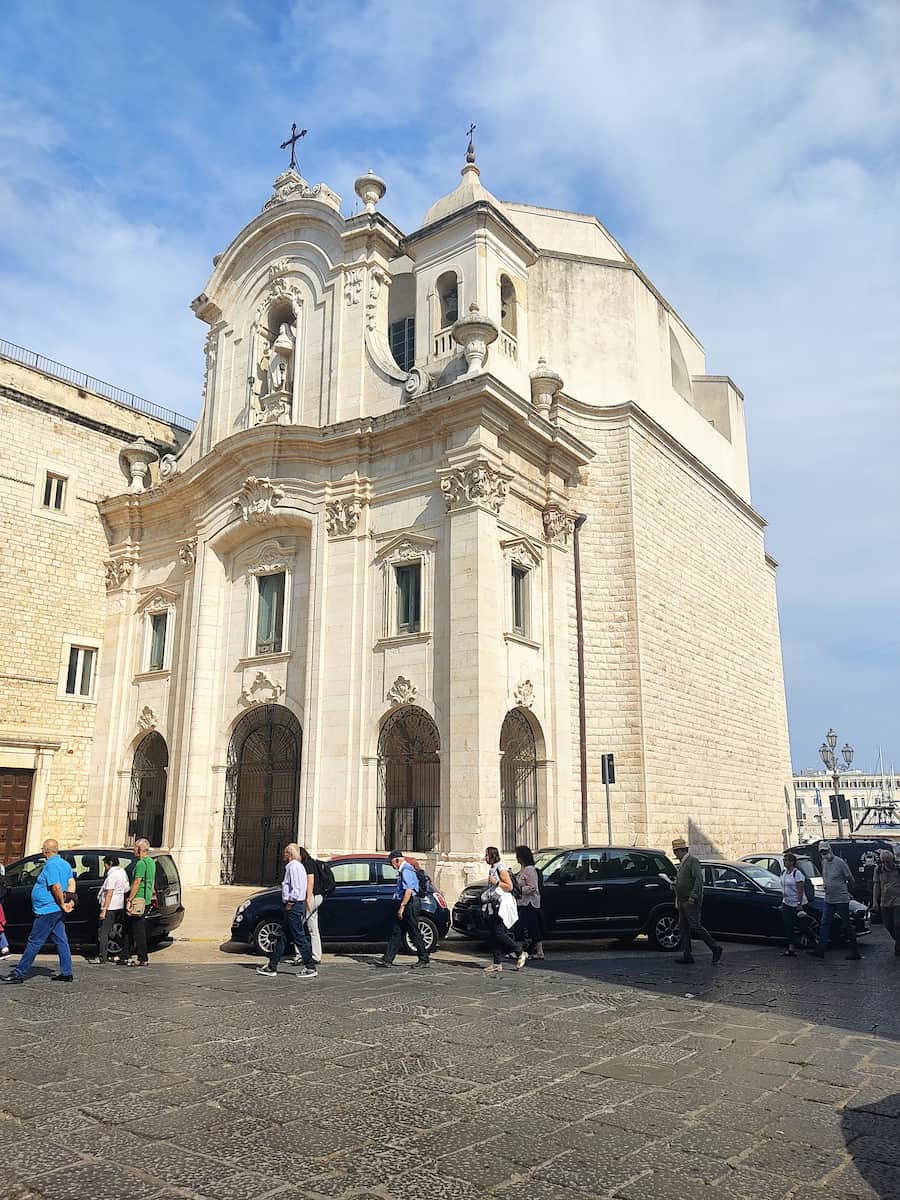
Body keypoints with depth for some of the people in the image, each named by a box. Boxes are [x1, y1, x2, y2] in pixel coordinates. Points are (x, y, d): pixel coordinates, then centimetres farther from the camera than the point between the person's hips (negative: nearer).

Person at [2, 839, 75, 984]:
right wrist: (70, 900, 1)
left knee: (34, 942, -2)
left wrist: (62, 904, -14)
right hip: (58, 911, 9)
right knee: (61, 941, 9)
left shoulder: (51, 865, -16)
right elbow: (71, 882, 9)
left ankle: (19, 973, 5)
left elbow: (56, 887, -22)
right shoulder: (65, 864, 13)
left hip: (47, 910, -9)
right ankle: (66, 973, 10)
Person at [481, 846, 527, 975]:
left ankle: (520, 953, 2)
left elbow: (510, 886, -14)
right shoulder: (491, 869, 16)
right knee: (494, 934, 5)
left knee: (498, 933, -12)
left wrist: (496, 882, -18)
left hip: (503, 905, -9)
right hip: (494, 906, 9)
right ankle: (497, 964, 8)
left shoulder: (501, 868, -11)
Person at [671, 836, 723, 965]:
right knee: (683, 927, 6)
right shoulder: (682, 863, 18)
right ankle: (687, 955, 9)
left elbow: (699, 879, -20)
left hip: (691, 902, -10)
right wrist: (677, 901, 20)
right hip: (682, 901, 10)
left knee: (695, 926, -10)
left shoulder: (692, 861, -11)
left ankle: (715, 948, 1)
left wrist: (693, 896, -25)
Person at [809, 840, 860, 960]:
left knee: (847, 925, 2)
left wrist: (844, 889, 6)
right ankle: (820, 949, 3)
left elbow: (851, 879, -6)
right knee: (824, 924, 3)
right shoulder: (824, 863, 8)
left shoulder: (840, 862, -13)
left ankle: (855, 951, 12)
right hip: (828, 900, 7)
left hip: (841, 899, -7)